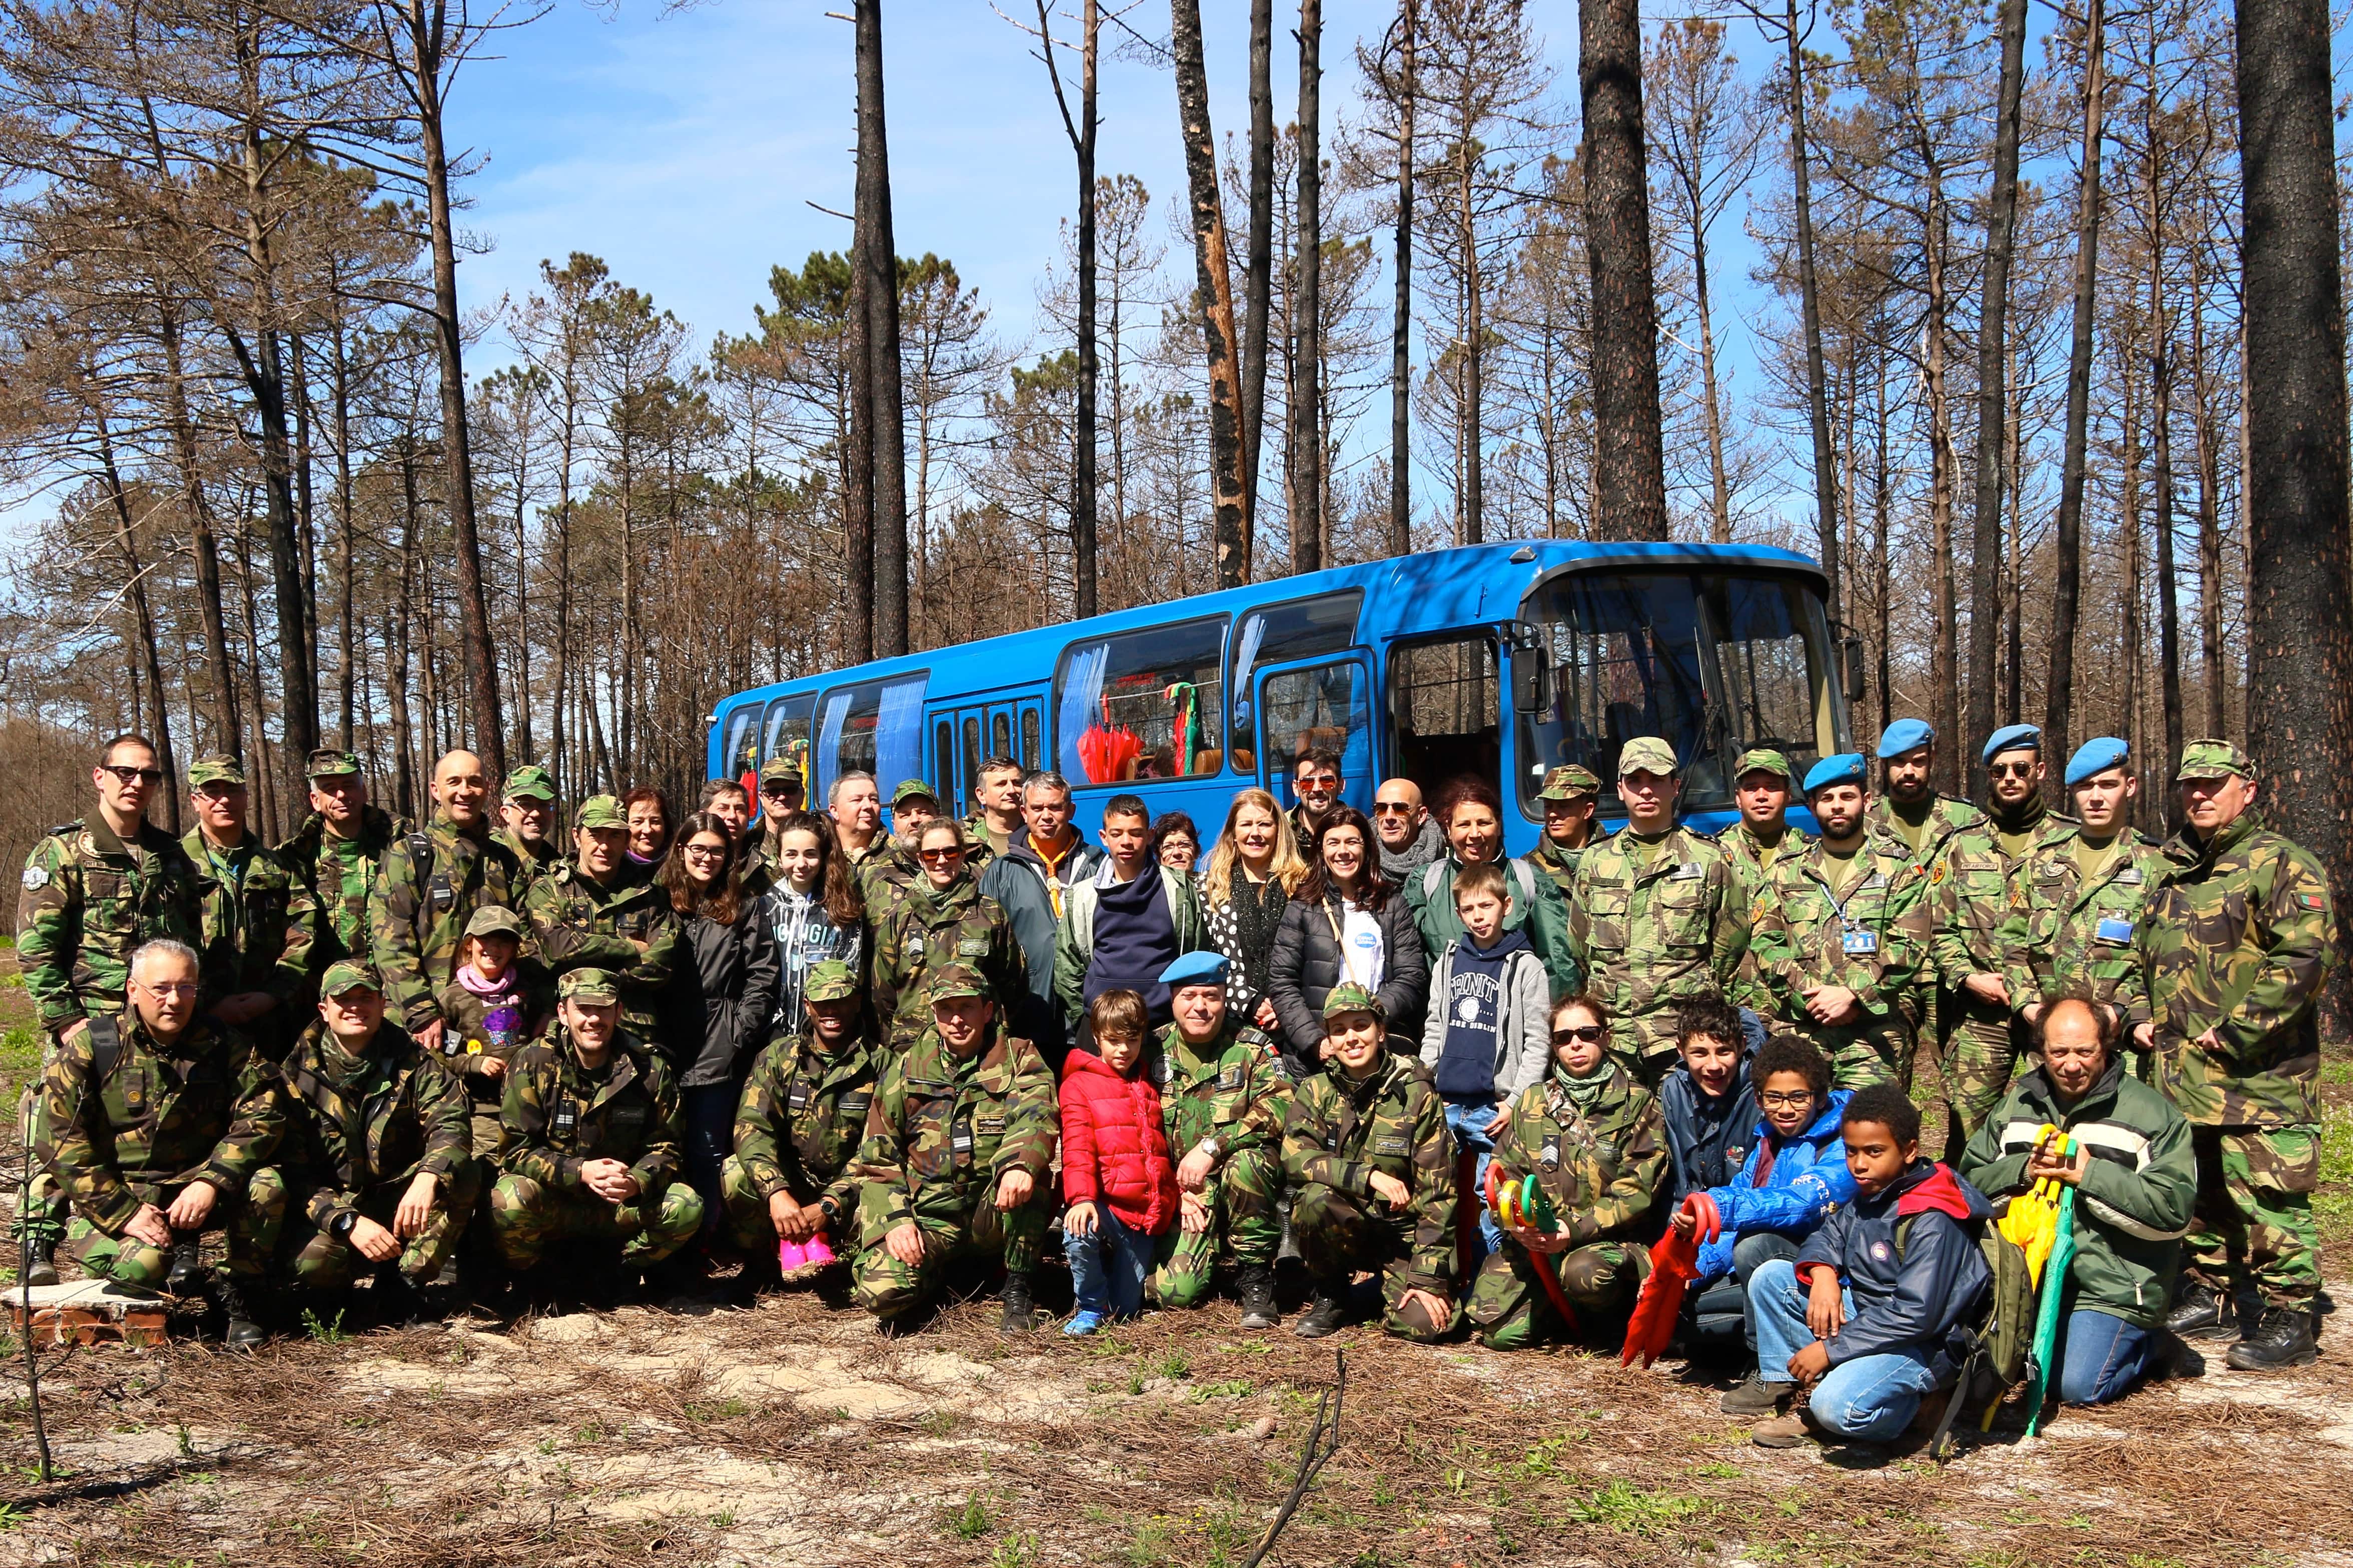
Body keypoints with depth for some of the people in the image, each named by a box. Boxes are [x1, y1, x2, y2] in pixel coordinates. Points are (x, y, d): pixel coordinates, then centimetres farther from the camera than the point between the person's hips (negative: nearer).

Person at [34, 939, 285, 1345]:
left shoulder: (222, 1042, 1)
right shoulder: (90, 1047, -6)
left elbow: (264, 1110, -9)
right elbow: (58, 1140, -10)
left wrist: (211, 1182, -23)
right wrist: (123, 1212, -18)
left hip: (195, 1186, 2)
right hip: (114, 1197, -2)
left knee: (267, 1185, -27)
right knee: (141, 1266, -31)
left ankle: (239, 1295, -4)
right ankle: (177, 1255, 9)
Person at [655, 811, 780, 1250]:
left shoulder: (742, 912, 10)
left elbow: (761, 977, 5)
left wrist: (743, 1027, -4)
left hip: (719, 1054, 0)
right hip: (663, 1049, 0)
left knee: (708, 1151, 2)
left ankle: (707, 1238, 7)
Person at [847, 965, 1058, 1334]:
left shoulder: (1018, 1058, 3)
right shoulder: (906, 1069, 8)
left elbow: (1036, 1114, -19)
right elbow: (876, 1160, 9)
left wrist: (1019, 1163, -41)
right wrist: (894, 1220, -8)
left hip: (995, 1215, -1)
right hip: (929, 1217, 1)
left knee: (1028, 1175, -33)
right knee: (880, 1291, -25)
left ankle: (1017, 1290, -15)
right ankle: (941, 1272, 9)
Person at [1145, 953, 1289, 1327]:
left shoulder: (1251, 1046, -4)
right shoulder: (1156, 1051, 4)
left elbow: (1281, 1105, -21)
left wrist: (1212, 1146, -27)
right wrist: (1176, 1193, -7)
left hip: (1245, 1184, -2)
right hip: (1179, 1190, 2)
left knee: (1243, 1165, -37)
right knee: (1176, 1291, -19)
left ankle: (1255, 1276, -14)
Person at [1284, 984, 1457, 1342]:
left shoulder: (1417, 1095, -4)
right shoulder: (1315, 1092, 1)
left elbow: (1437, 1191, -7)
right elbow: (1295, 1158, -17)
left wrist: (1429, 1277, -14)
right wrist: (1369, 1177, -29)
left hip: (1402, 1229, -1)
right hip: (1339, 1229, 1)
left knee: (1425, 1323, -24)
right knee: (1317, 1198, -31)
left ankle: (1389, 1286, 12)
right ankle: (1331, 1297, -4)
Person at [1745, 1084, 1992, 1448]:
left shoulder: (1933, 1221, -21)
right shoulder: (1868, 1195, 5)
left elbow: (1916, 1315, -26)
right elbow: (1827, 1236, 18)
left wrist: (1830, 1349, -24)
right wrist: (1822, 1273, -8)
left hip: (1923, 1345, -9)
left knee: (1837, 1407, -34)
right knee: (1770, 1277, -1)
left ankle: (1912, 1401, -2)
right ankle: (1788, 1389, -4)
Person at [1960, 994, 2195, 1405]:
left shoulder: (2152, 1113, -4)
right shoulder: (2016, 1105, 11)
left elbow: (2175, 1210, -13)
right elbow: (1969, 1178, 9)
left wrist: (2091, 1174, -20)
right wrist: (2024, 1170, -10)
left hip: (2110, 1290, -4)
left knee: (2078, 1387, -18)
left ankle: (2137, 1343, 13)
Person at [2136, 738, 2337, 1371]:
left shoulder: (2281, 864, -7)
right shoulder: (2169, 870, 17)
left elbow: (2305, 959, -16)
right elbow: (2143, 955, 27)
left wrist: (2236, 1032, -17)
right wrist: (2145, 1019, 11)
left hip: (2257, 1073, -7)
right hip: (2180, 1072, 7)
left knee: (2265, 1195, -7)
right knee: (2198, 1190, 14)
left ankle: (2290, 1318, 2)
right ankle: (2210, 1299, 26)